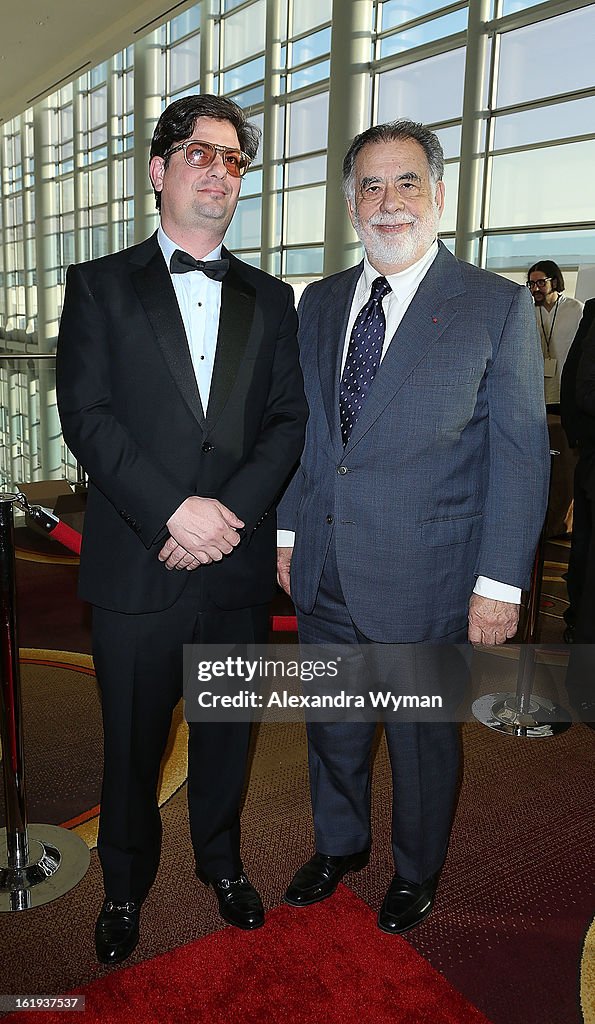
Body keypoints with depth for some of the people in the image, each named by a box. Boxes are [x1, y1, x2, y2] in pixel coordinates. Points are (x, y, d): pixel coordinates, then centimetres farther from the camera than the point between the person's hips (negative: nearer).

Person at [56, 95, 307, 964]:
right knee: (134, 740, 13)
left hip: (238, 564, 3)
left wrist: (230, 511, -13)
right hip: (136, 565, -2)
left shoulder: (269, 299, 11)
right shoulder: (101, 286, 3)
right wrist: (174, 510, -18)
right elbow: (87, 415, -8)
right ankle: (126, 883, 37)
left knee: (226, 731, 17)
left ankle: (221, 860, 42)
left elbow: (289, 420, 2)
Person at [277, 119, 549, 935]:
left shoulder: (497, 305, -8)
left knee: (422, 735, 16)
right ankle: (339, 844, 48)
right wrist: (289, 530, 10)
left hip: (422, 579, -4)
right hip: (324, 570, 5)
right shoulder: (318, 303, 7)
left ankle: (416, 870, 43)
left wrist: (501, 582, -13)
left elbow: (521, 453, -10)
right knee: (332, 725, 21)